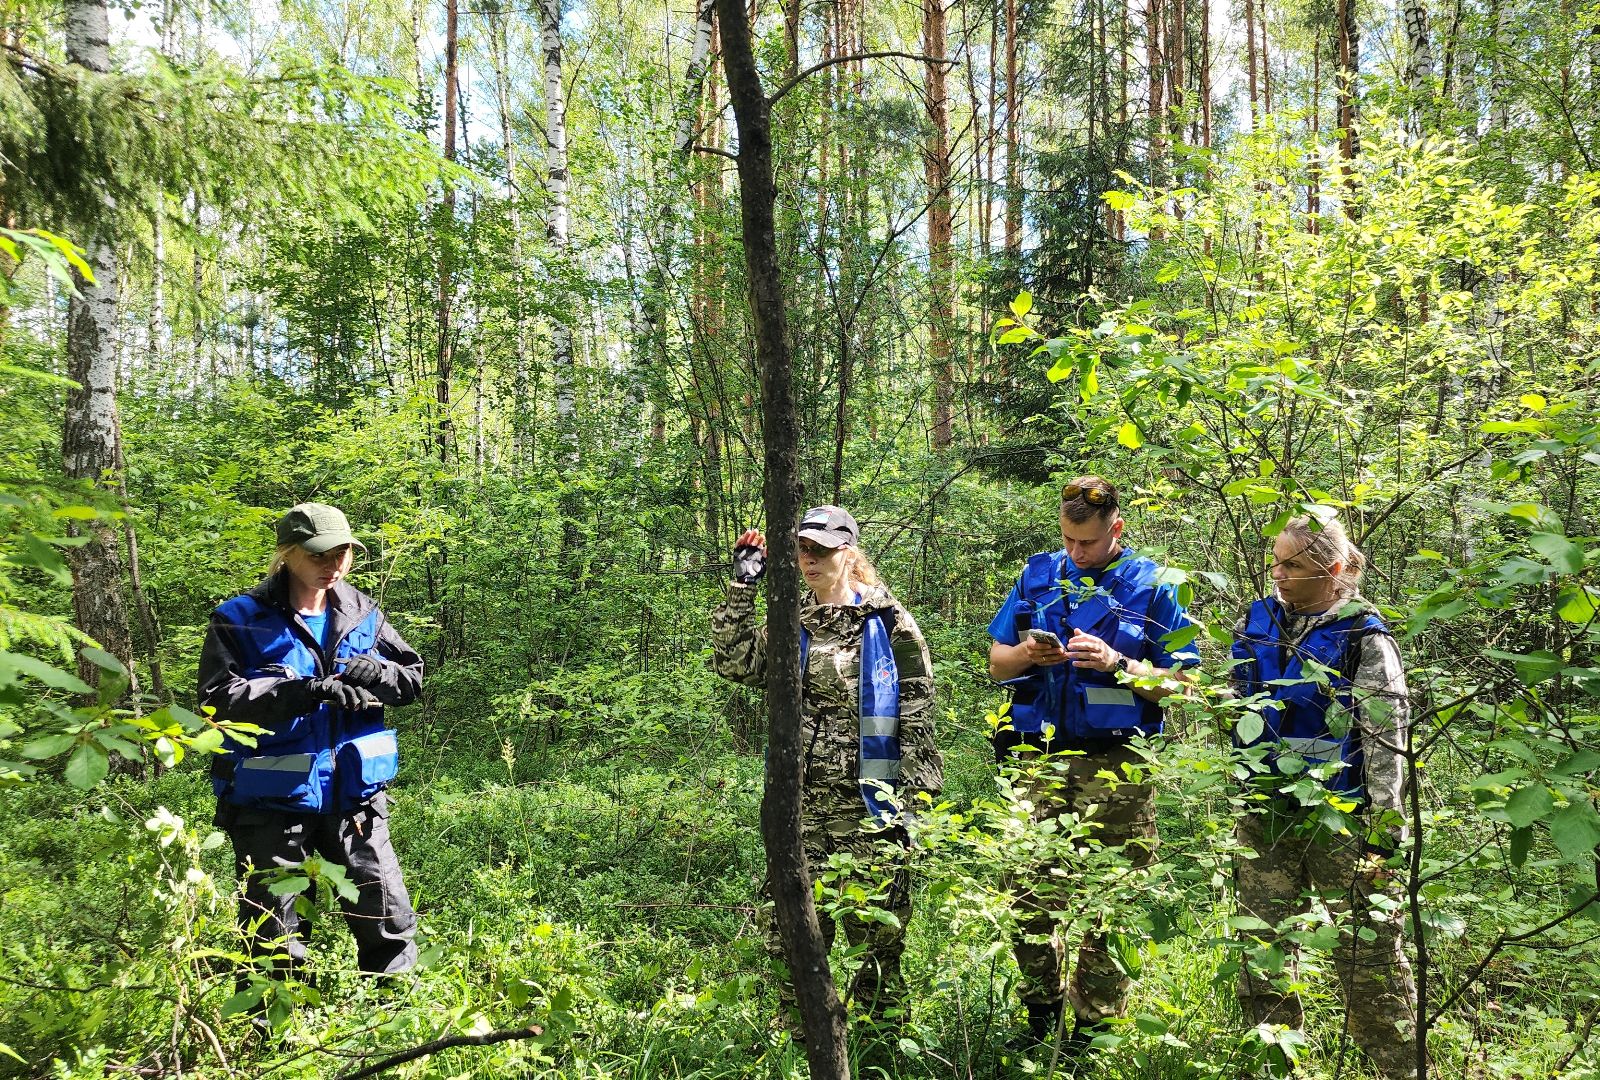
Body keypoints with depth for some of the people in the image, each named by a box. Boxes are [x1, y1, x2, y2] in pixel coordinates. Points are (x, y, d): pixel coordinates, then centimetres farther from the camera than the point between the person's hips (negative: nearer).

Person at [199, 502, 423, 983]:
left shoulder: (360, 613, 6)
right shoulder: (240, 620, -6)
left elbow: (413, 677, 9)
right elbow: (218, 699, -17)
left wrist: (379, 673, -14)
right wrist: (303, 692, -30)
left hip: (354, 795, 3)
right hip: (272, 798, -3)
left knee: (390, 924, 8)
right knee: (272, 941, 8)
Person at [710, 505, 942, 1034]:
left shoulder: (888, 622, 0)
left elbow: (918, 710, -1)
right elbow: (733, 662, -2)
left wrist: (919, 789, -7)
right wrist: (743, 586, -4)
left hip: (868, 801, -3)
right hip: (802, 800, 4)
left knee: (877, 928, 4)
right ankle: (799, 1040, 22)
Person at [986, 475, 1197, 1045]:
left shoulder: (1151, 586, 2)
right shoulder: (1038, 575, 11)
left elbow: (1176, 682, -1)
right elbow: (996, 662, 14)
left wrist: (1116, 663, -15)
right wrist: (1027, 653, -7)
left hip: (1115, 766, -3)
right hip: (1039, 760, 3)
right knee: (1030, 891, 5)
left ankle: (1092, 1030, 18)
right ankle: (1040, 1016, 24)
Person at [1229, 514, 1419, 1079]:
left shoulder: (1363, 638, -9)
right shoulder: (1257, 621, 6)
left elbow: (1388, 742, -9)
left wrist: (1382, 835, -12)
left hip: (1340, 818, -5)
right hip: (1263, 814, 5)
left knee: (1367, 954, 1)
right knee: (1262, 949, 11)